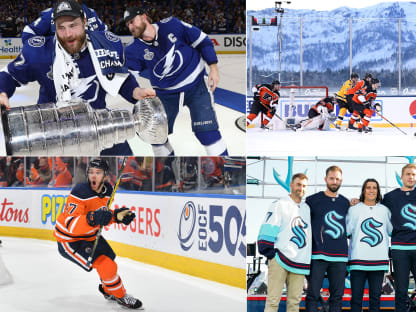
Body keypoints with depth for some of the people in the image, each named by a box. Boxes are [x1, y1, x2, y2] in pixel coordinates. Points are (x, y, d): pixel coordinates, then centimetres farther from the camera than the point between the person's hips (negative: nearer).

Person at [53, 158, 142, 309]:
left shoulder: (107, 190, -5)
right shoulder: (80, 192, -31)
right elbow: (71, 225, -38)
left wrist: (116, 216, -10)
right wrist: (92, 219, -53)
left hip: (89, 235, 9)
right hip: (69, 240, -9)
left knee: (109, 258, 23)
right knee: (106, 266, -17)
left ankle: (107, 289, 53)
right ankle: (120, 296, 7)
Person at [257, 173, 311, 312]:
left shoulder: (307, 208, 20)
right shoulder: (280, 204, 1)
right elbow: (268, 229, -6)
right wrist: (270, 254, -12)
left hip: (299, 263, 6)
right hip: (280, 259, -5)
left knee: (294, 300, 5)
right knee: (273, 300, -8)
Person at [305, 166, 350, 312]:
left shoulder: (346, 203, 14)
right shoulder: (312, 200, 3)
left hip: (340, 256, 3)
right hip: (318, 255, -3)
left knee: (337, 296, 6)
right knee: (313, 294, -5)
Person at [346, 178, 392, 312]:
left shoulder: (384, 210, 14)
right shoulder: (354, 210, 8)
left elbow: (392, 231, 19)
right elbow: (345, 231, 5)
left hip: (379, 260, 2)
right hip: (358, 259, -2)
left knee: (376, 296, 6)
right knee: (356, 296, -1)